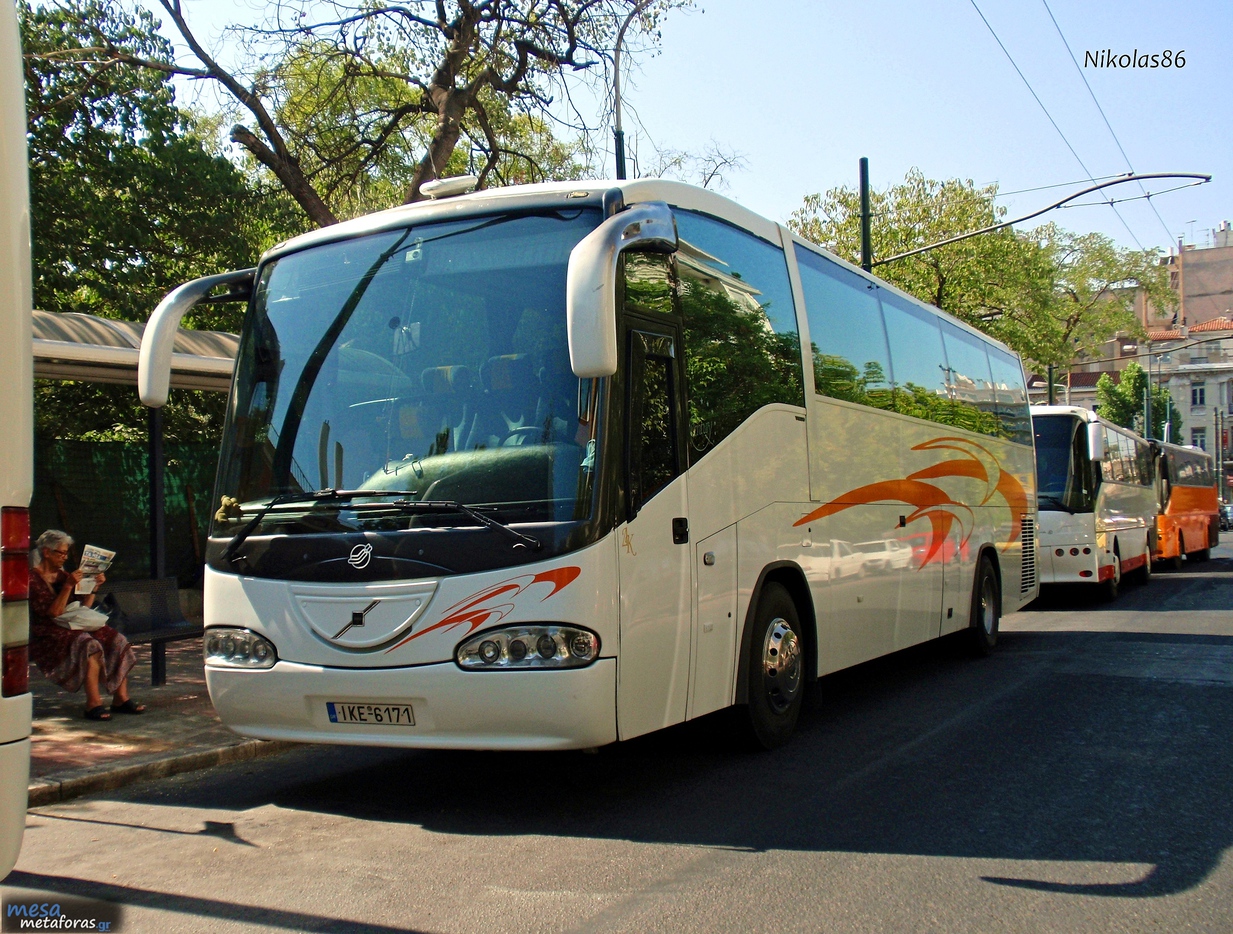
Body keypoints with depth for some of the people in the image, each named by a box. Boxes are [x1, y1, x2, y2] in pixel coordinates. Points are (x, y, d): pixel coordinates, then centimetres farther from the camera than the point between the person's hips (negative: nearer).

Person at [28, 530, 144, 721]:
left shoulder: (62, 575, 17)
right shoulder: (33, 580, -6)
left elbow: (84, 607, 19)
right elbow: (53, 612, -17)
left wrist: (94, 585, 7)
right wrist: (68, 586, -22)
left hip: (72, 628, 7)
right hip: (47, 637, -7)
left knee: (118, 640, -14)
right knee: (90, 645, -35)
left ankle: (121, 698, -17)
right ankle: (93, 704, -34)